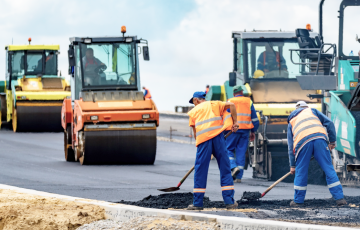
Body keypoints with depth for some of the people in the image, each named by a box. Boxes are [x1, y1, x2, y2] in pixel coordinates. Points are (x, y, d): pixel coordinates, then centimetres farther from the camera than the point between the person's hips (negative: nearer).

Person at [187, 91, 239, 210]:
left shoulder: (193, 111, 20)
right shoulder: (214, 104, 21)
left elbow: (195, 132, 17)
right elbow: (231, 105, 6)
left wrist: (198, 142, 27)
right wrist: (235, 122, 9)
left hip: (203, 139, 0)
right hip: (217, 137, 0)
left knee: (200, 171, 4)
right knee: (225, 169, 6)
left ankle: (197, 203, 3)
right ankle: (230, 202, 3)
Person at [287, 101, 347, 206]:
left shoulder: (291, 122, 32)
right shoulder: (312, 111, 30)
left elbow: (291, 146, 31)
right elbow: (329, 123, 16)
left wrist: (292, 165, 33)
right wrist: (332, 141, 20)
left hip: (302, 142, 0)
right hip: (319, 138, 0)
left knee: (301, 171, 13)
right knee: (329, 169, 4)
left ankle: (298, 200, 18)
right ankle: (339, 198, 2)